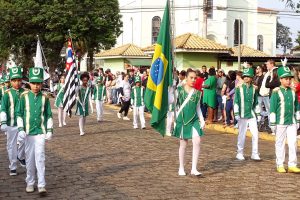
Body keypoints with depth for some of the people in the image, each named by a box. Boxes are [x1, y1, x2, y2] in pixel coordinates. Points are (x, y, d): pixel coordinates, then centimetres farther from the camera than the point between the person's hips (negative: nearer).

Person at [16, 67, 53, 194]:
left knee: (40, 157, -7)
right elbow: (19, 114, 2)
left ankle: (41, 185, -6)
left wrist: (49, 130, 3)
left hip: (41, 132, -1)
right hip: (28, 132, 1)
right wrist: (20, 130, -6)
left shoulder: (44, 98, 1)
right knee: (29, 158, 8)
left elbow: (49, 115, 7)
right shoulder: (24, 97, 0)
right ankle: (30, 183, 21)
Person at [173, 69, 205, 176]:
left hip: (194, 120, 2)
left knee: (197, 141, -13)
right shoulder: (179, 90, -2)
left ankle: (194, 168, -6)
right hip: (182, 119, -2)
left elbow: (198, 107, 15)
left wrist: (202, 119, 9)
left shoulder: (197, 92, 7)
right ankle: (181, 168, 21)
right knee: (183, 143, 6)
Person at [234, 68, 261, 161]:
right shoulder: (239, 88, -3)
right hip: (242, 115, -2)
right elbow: (236, 102, -3)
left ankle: (255, 154, 8)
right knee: (242, 134, 5)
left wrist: (258, 114, 12)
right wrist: (236, 113, -9)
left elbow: (256, 102, 13)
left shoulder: (254, 89, 5)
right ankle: (240, 153, 17)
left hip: (252, 115, 3)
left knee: (255, 133, -2)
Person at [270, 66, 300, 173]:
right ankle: (280, 165, 15)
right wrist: (272, 123, -8)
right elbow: (272, 108, -6)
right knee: (280, 143, 5)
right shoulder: (276, 92, -6)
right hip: (280, 123, -4)